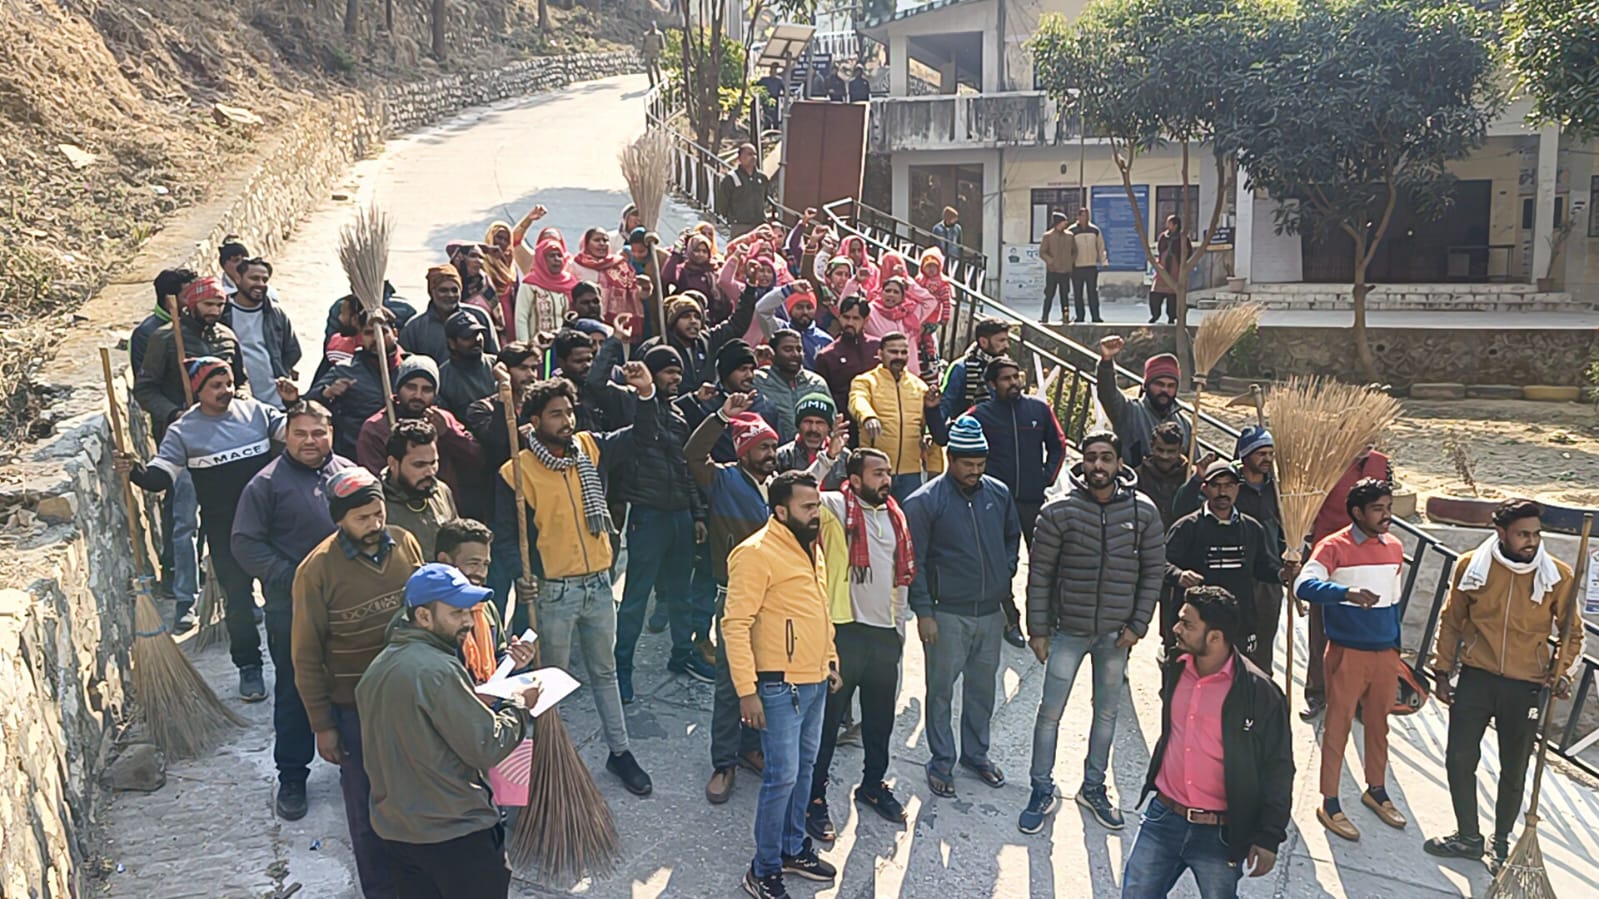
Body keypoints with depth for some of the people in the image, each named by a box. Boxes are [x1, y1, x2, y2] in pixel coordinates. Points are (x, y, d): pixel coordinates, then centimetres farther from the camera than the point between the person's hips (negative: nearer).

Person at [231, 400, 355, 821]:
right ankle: (291, 776, 20)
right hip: (292, 608, -3)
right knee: (294, 692, 7)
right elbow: (245, 542, -7)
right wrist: (288, 579, -15)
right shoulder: (267, 483, -6)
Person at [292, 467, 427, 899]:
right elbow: (307, 657, -8)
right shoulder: (317, 569, -15)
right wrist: (322, 726, -6)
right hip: (357, 712, -3)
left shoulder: (406, 544, -4)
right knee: (369, 810, 11)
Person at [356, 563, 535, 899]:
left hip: (394, 828, 8)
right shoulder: (438, 670, -22)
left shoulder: (377, 669, 7)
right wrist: (522, 708, -5)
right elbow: (487, 747, -20)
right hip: (455, 833, -8)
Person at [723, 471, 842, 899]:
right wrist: (747, 690, -21)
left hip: (815, 682, 8)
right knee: (782, 776, -3)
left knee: (805, 768, 18)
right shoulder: (757, 553, -18)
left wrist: (830, 660, 20)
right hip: (781, 686, -8)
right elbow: (735, 624, -20)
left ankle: (794, 848, 34)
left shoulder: (809, 546, 9)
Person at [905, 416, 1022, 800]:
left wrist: (1006, 575, 10)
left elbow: (1013, 537, 20)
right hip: (947, 614, -5)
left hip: (991, 611, 5)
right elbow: (914, 562, -10)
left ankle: (977, 753, 34)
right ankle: (941, 763, 20)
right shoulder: (925, 502, -12)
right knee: (941, 689, 5)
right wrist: (923, 612, -13)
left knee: (983, 688, 17)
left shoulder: (999, 493, 2)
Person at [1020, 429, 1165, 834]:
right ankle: (1042, 791, 21)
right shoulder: (1059, 511, -12)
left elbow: (1154, 570, 1)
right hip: (1068, 630, -2)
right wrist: (1037, 629, -6)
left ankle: (1094, 787, 34)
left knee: (1107, 713, 16)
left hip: (1117, 633, 2)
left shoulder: (1143, 511, -6)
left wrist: (1138, 624, -4)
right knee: (1050, 712, 4)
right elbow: (1039, 573, -6)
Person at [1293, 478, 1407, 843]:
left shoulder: (1395, 549, 7)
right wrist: (1347, 592, -45)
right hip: (1347, 653, -6)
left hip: (1385, 653, 6)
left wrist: (1396, 648, 19)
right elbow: (1304, 585, -30)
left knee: (1379, 724, 17)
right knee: (1338, 726, 2)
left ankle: (1376, 791, 35)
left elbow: (1393, 602, 18)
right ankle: (1330, 804, 12)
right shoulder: (1334, 547, -13)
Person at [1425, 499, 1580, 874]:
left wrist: (1561, 671, -11)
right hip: (1476, 678, 1)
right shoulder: (1471, 566, -7)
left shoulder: (1557, 575, -9)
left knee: (1514, 772, 12)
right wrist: (1442, 671, 6)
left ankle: (1501, 843, 33)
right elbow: (1451, 622, 5)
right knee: (1459, 760, 6)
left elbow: (1571, 632, 4)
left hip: (1525, 687, -1)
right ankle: (1468, 837, 27)